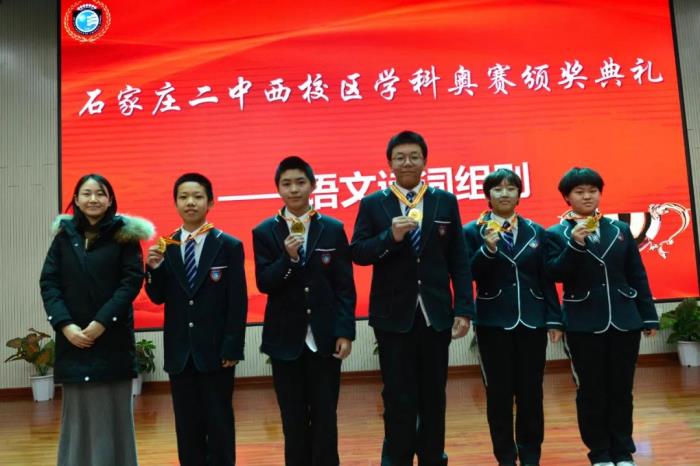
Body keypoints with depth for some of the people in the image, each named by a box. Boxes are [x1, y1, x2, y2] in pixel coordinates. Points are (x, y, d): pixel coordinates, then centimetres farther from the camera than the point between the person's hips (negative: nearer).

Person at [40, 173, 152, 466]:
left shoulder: (125, 235, 1)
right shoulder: (64, 236, 9)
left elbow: (132, 282, -6)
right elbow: (48, 283, 4)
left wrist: (101, 322, -14)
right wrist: (65, 324, -10)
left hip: (112, 339, -2)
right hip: (72, 338, 2)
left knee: (113, 412, 2)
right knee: (76, 412, 6)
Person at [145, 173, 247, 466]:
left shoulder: (229, 246, -5)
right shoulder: (164, 248, 5)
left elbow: (238, 302, -6)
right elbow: (158, 298, 4)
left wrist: (233, 348, -11)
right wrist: (155, 267, -13)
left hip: (215, 350, -3)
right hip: (179, 352, 3)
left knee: (219, 425, 7)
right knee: (187, 426, 12)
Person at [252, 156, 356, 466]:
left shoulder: (333, 229, 1)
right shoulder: (264, 232, 1)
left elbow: (345, 286, 0)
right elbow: (264, 284, -6)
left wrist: (345, 332, -7)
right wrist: (288, 257, -22)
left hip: (324, 337, 0)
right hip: (285, 339, 0)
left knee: (325, 416, 7)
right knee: (293, 419, 10)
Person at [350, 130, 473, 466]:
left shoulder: (446, 202, 5)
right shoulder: (372, 205, 1)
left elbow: (459, 261, 4)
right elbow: (357, 253, -5)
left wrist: (464, 309, -2)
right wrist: (390, 237, -21)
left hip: (436, 313, 2)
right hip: (394, 315, -2)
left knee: (433, 394, 13)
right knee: (399, 397, 4)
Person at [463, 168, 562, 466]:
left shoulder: (536, 231, 8)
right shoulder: (473, 231, -1)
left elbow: (546, 279, 8)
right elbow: (469, 275, -9)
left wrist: (554, 319, 3)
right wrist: (488, 249, -22)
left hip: (532, 321, 2)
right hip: (494, 322, -2)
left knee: (531, 391, 7)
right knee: (499, 392, 5)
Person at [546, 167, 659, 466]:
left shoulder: (620, 229, 9)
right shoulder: (556, 234, 0)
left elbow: (637, 275, 10)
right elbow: (557, 275, -10)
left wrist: (649, 316, 7)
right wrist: (575, 244, -20)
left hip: (624, 321, 3)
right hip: (584, 325, -2)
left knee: (621, 389, 9)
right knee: (591, 391, 4)